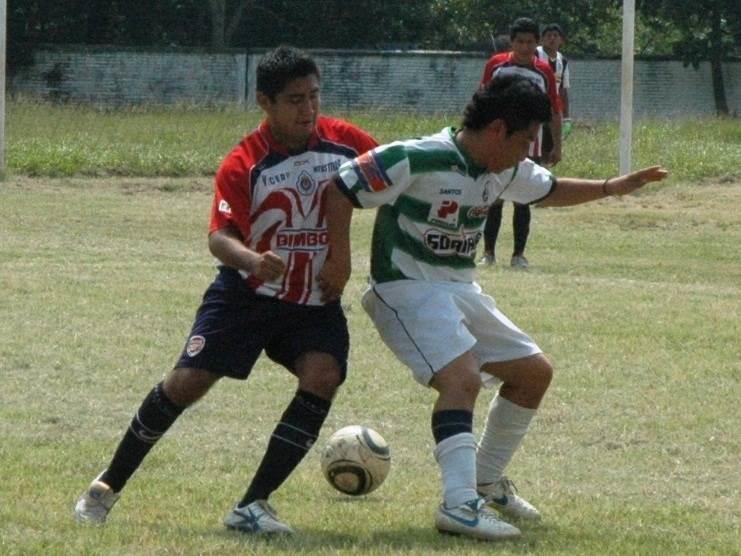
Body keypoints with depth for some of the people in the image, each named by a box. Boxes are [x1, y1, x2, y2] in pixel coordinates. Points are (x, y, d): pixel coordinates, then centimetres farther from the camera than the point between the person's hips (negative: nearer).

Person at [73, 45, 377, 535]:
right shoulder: (244, 164, -16)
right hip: (247, 293, -2)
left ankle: (254, 505, -17)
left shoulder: (343, 142, -7)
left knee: (323, 376, -23)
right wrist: (252, 260, -45)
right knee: (187, 381, -7)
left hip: (316, 301, 2)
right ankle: (109, 485, 14)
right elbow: (220, 237, -24)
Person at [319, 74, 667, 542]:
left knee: (535, 372, 14)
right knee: (463, 377, -30)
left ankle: (486, 481, 29)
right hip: (407, 288, -9)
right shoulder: (419, 161, -22)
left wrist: (612, 187, 15)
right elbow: (341, 188, -20)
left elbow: (548, 190, 25)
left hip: (460, 290, 9)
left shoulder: (506, 170, 4)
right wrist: (340, 259, -23)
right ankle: (460, 505, -36)